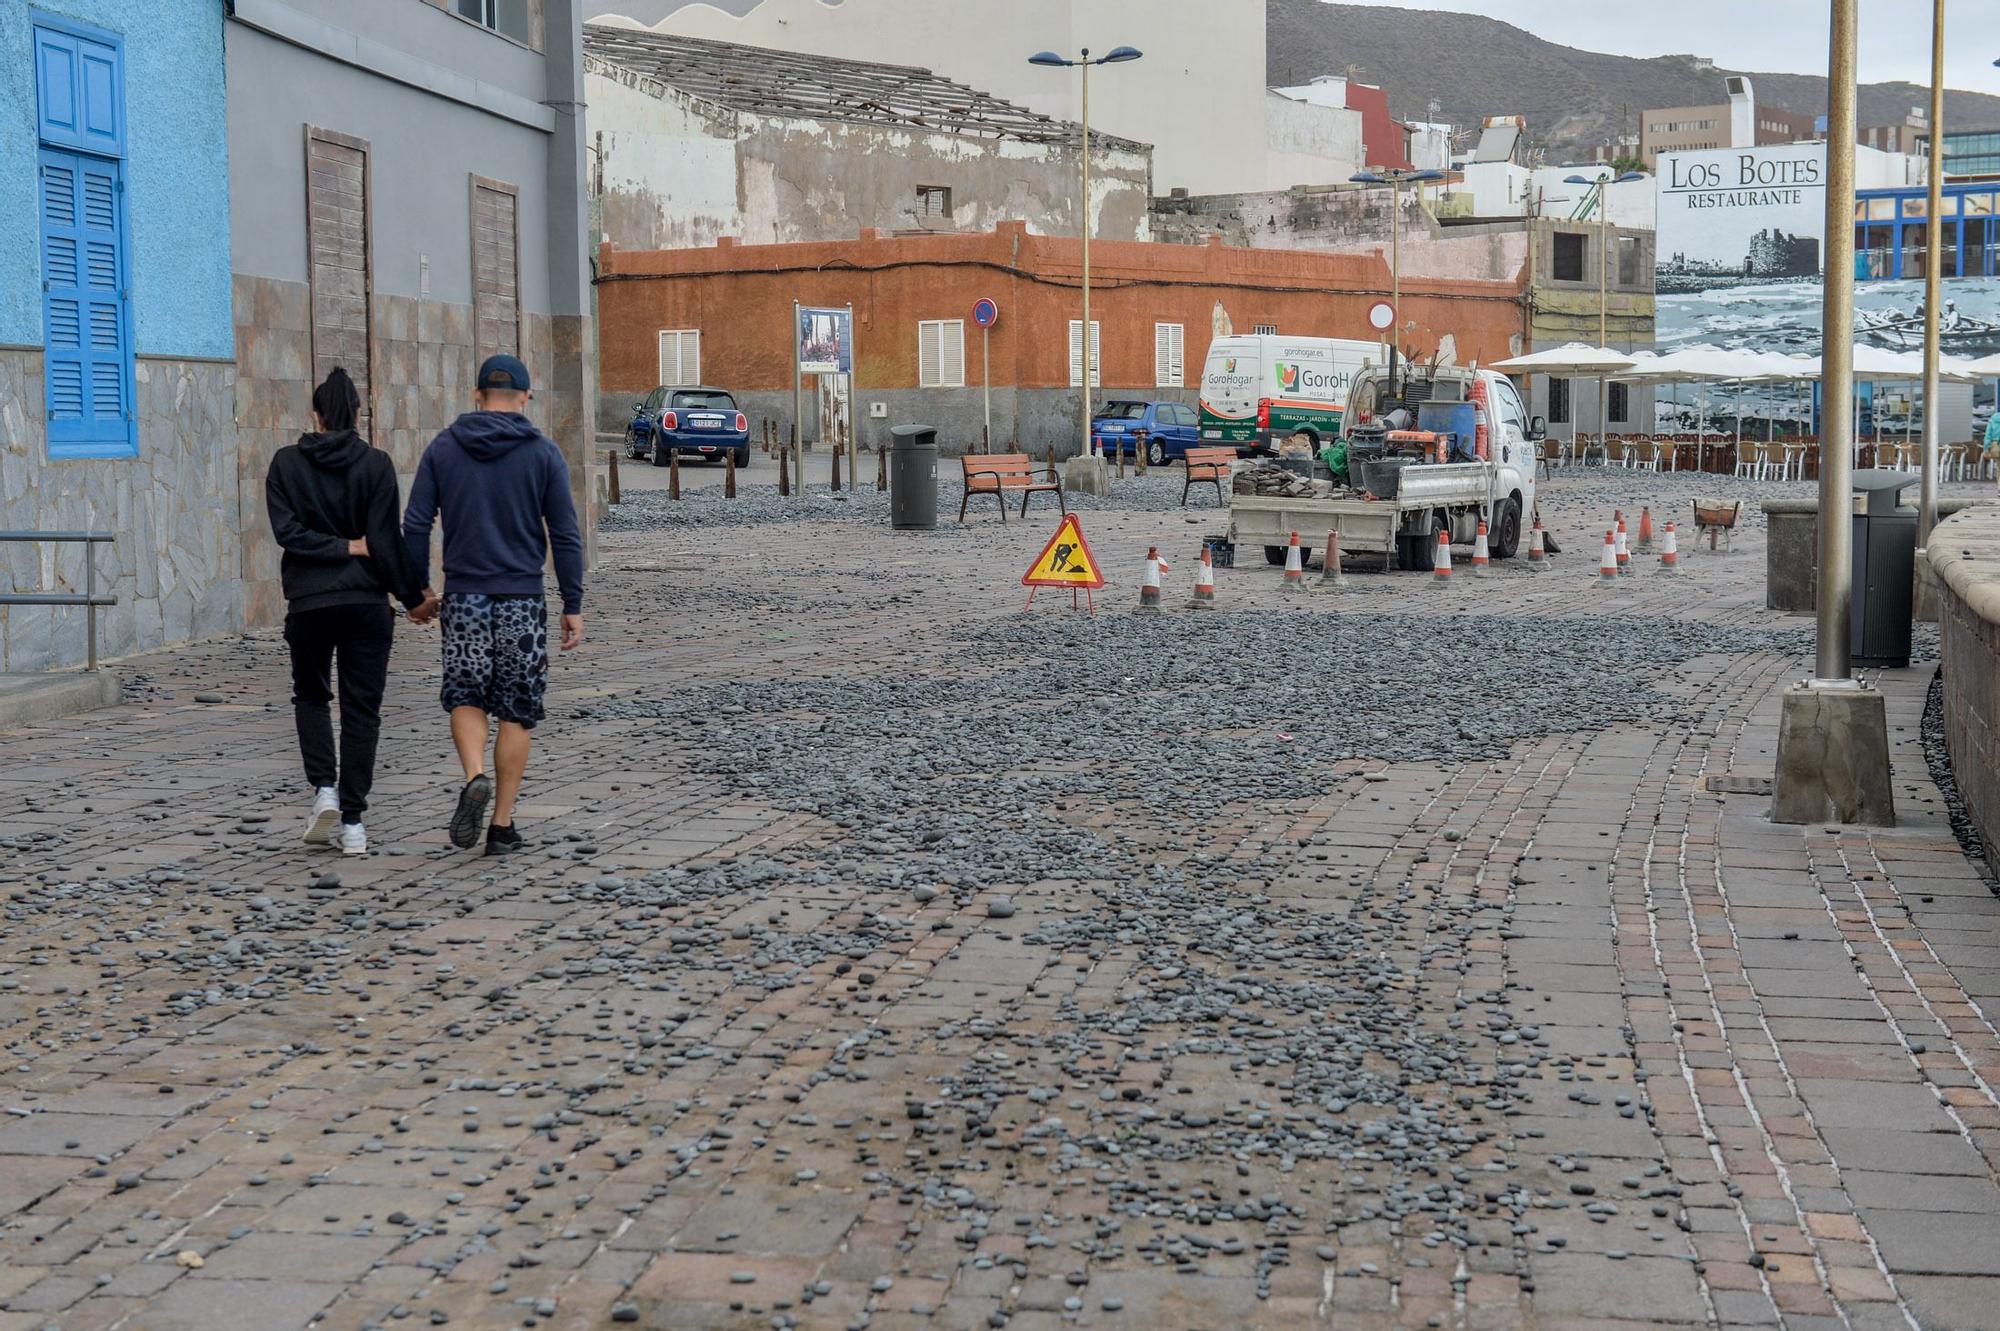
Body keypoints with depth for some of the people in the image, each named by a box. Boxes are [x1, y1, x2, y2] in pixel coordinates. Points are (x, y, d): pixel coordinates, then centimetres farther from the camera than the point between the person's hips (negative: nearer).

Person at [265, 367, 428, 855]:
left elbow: (287, 530, -10)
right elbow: (386, 539, -8)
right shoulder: (375, 464, -3)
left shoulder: (287, 463, 0)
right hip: (366, 600, 0)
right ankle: (352, 822, 2)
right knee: (361, 708, 5)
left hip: (309, 601, 1)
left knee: (311, 695, 21)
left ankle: (324, 790, 0)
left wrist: (341, 548, -4)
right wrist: (413, 595, -2)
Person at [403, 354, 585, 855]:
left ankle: (474, 776, -13)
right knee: (516, 711, 7)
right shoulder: (542, 452, -1)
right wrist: (573, 606, 2)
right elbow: (565, 535, -3)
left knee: (466, 697, 14)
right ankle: (502, 824, 8)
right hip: (522, 600, -1)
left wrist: (418, 590, 10)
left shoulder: (443, 448, 3)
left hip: (463, 597, 1)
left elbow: (415, 525, 1)